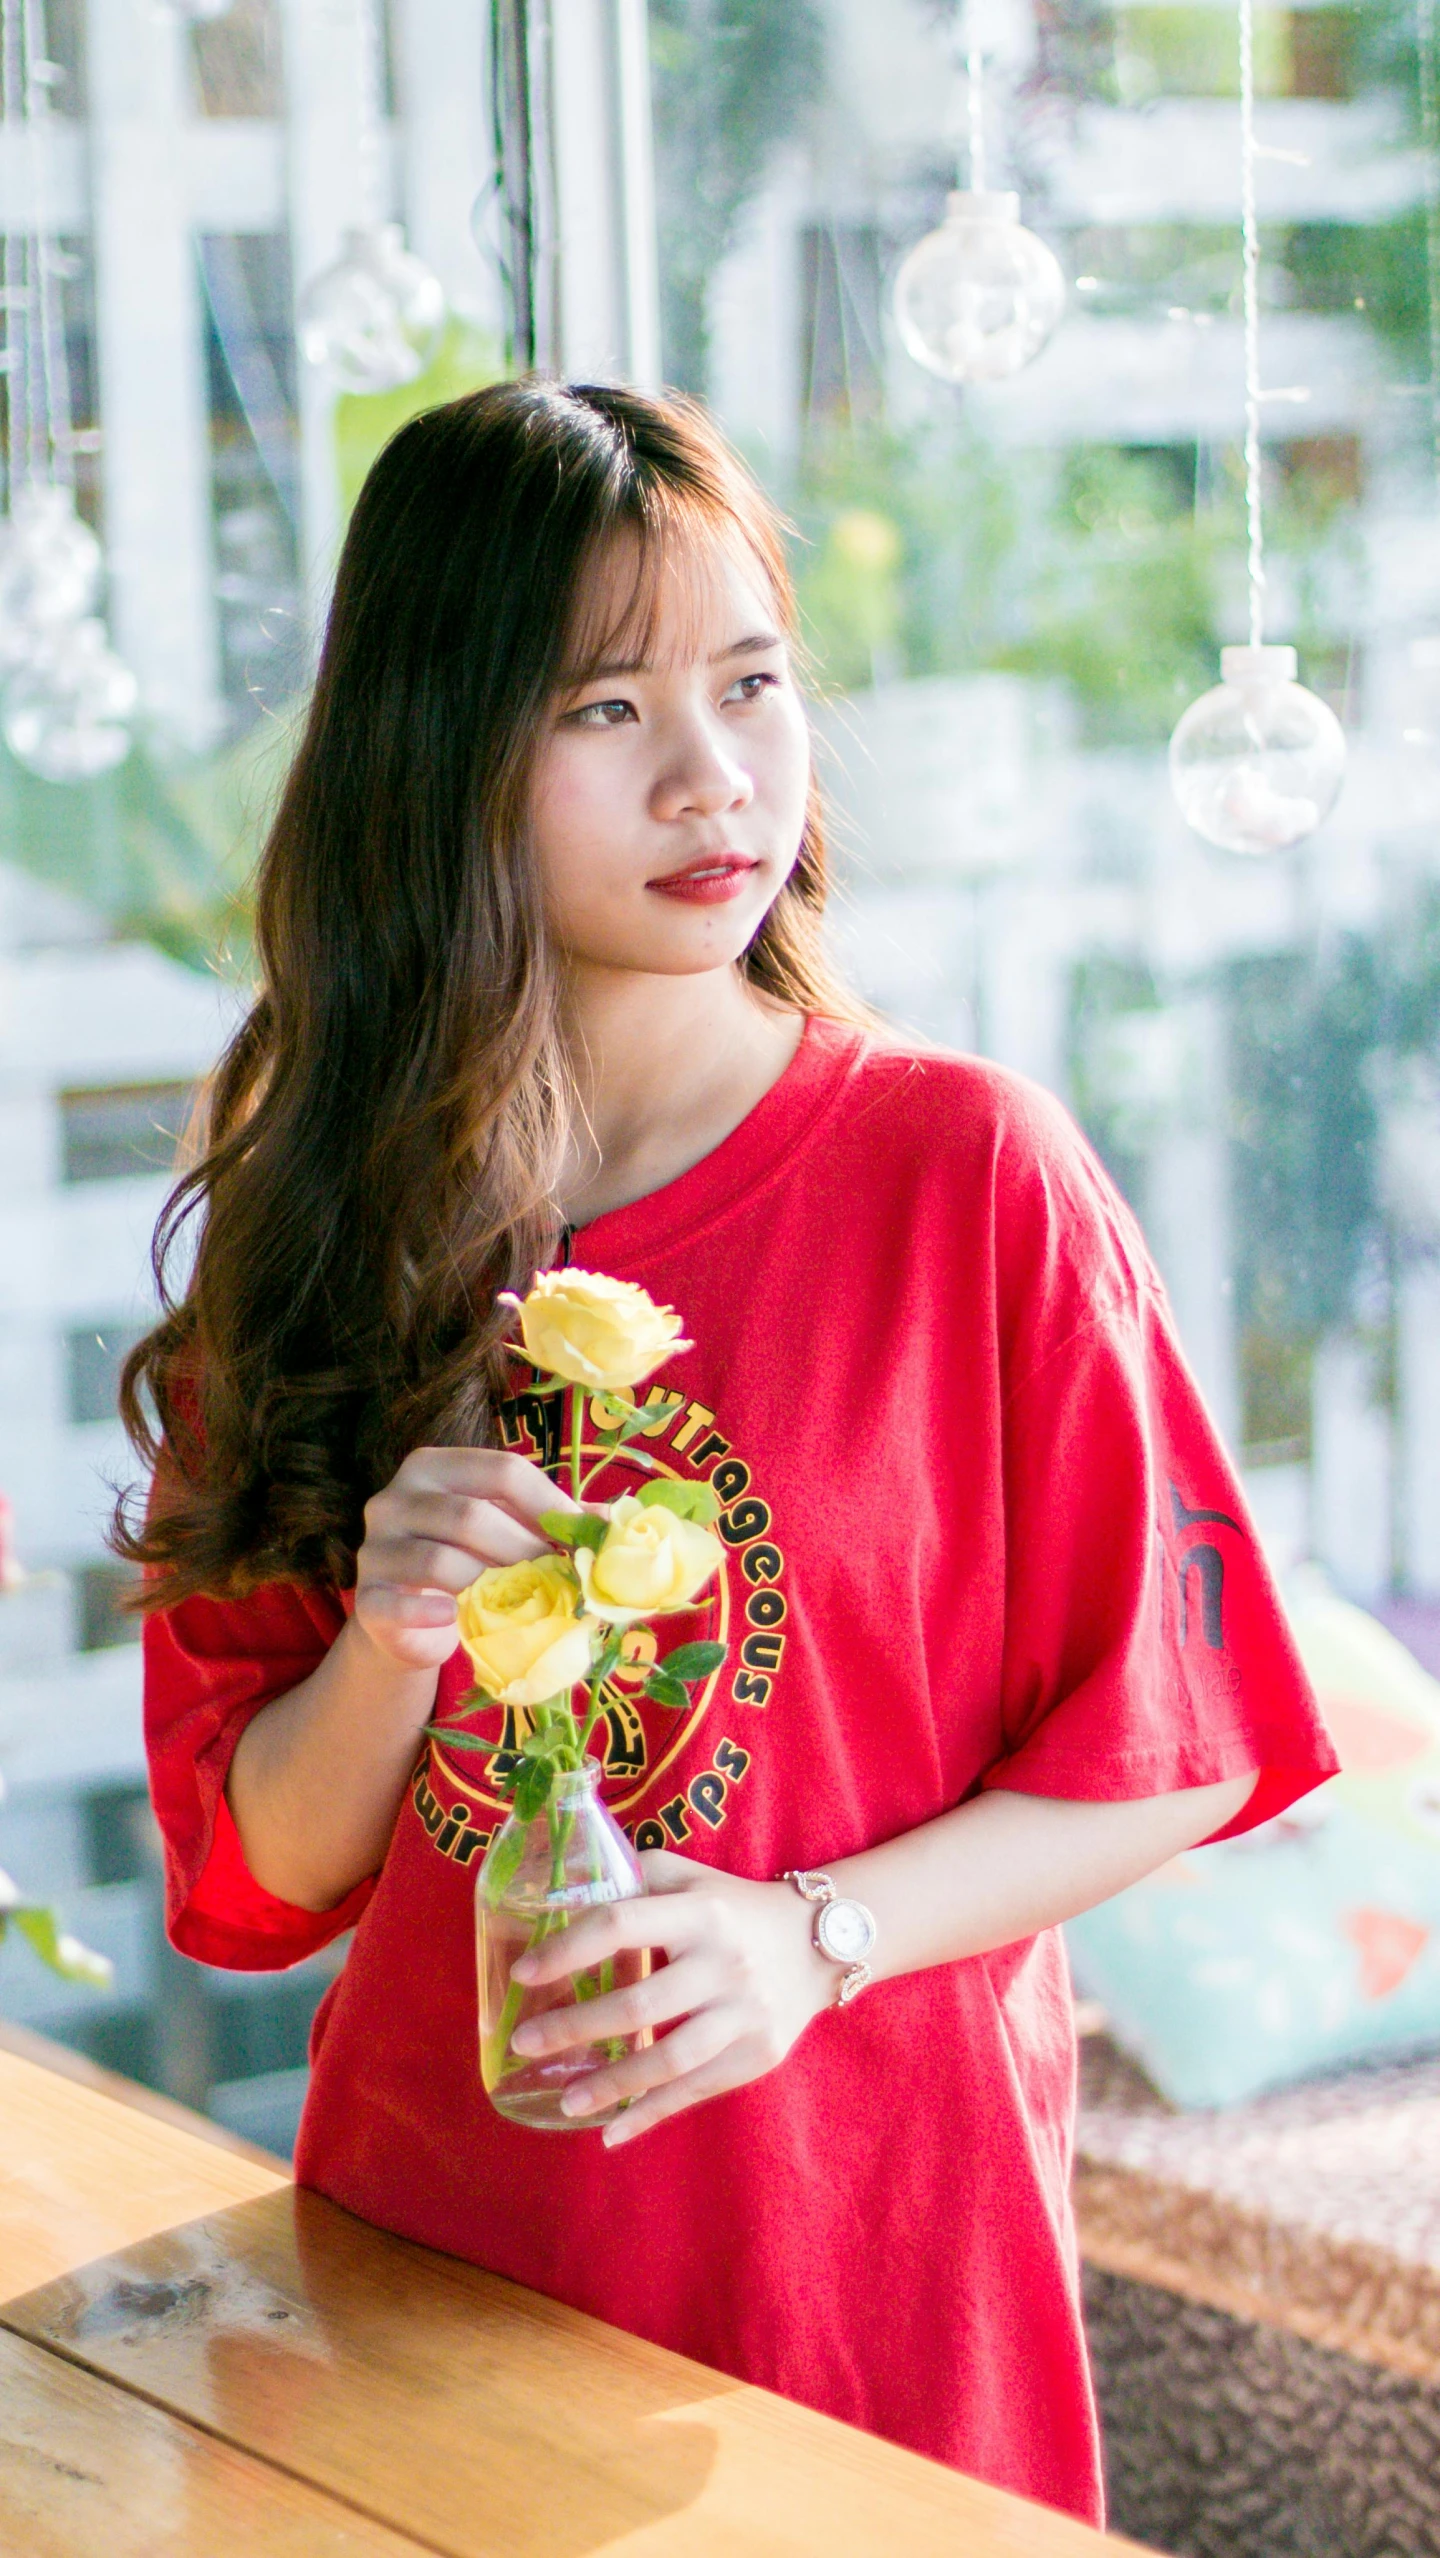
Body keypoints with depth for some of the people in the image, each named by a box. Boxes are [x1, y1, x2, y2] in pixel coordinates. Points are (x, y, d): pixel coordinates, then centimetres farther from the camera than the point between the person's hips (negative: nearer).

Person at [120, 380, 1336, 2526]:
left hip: (878, 2242, -2)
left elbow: (1161, 1751, -5)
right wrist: (391, 1647, -17)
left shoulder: (973, 1175, -10)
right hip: (427, 2236, 3)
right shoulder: (316, 1230, 0)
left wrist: (813, 1938, -19)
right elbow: (256, 1880, 2)